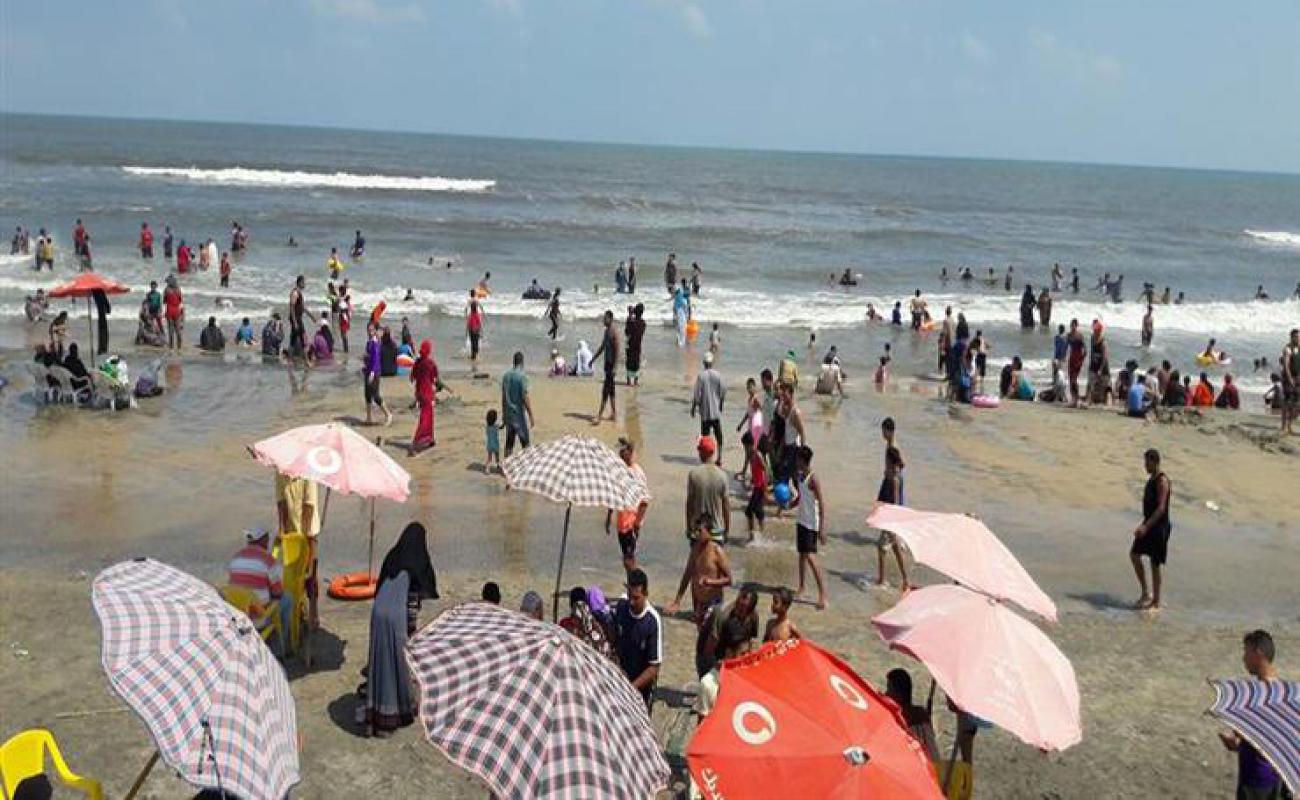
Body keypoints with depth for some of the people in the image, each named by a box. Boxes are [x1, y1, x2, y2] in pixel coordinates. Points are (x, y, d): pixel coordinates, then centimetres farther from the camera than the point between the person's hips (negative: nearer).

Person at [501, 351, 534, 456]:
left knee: (509, 443, 10)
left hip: (508, 414, 6)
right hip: (520, 415, -6)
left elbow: (503, 397, 11)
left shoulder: (506, 376, 5)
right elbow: (525, 398, -18)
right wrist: (531, 416, -14)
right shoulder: (522, 376, -15)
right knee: (525, 444, 3)